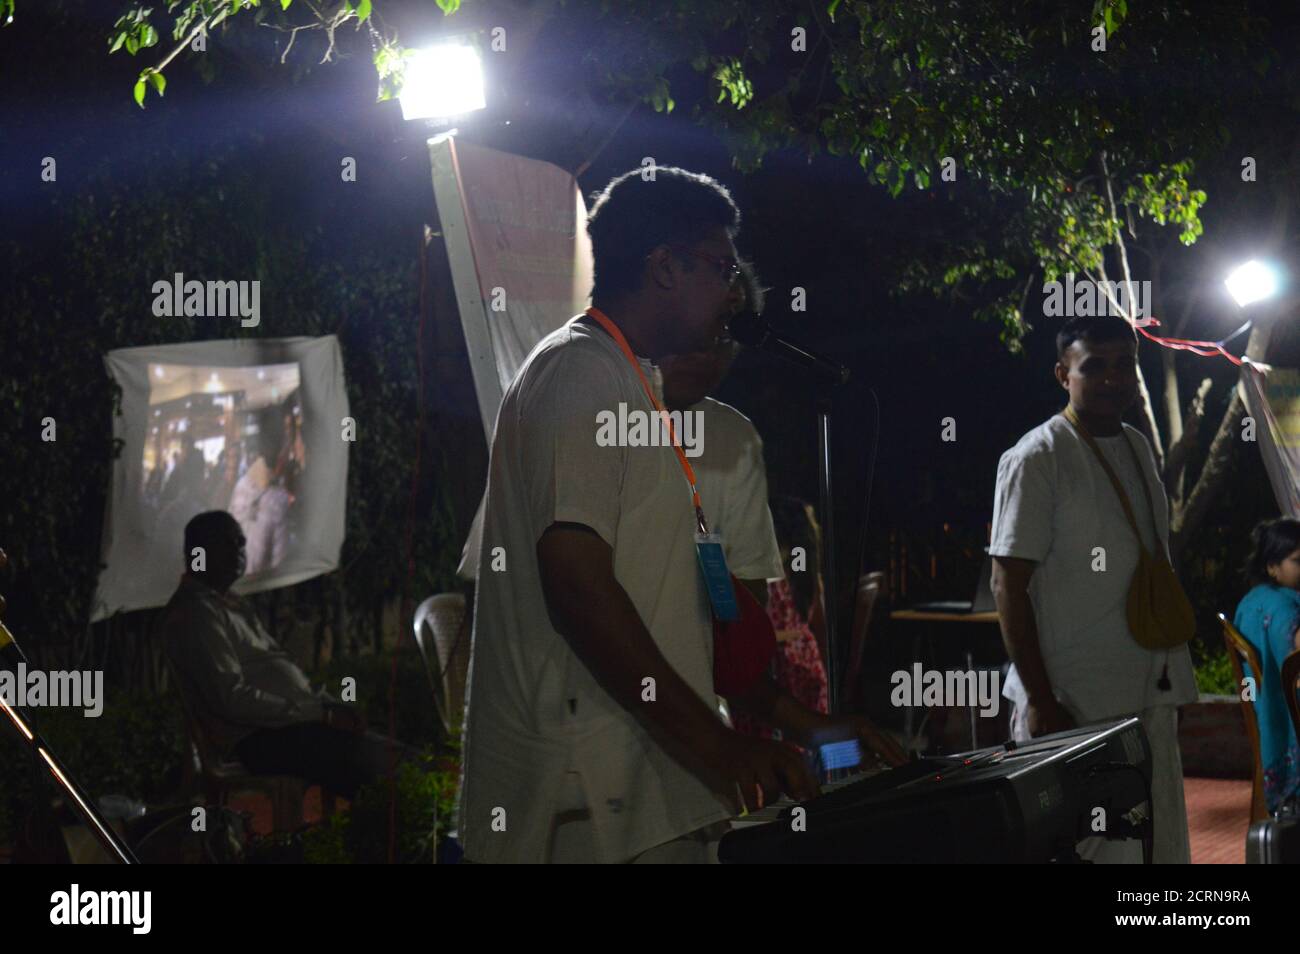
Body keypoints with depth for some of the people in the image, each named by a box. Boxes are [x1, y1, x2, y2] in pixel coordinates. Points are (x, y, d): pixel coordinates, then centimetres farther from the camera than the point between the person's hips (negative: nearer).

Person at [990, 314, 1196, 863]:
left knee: (1161, 844, 8)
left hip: (1151, 695, 8)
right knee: (1084, 848, -5)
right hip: (1074, 707, -7)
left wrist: (1169, 673, 15)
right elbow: (1009, 585, -13)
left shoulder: (1138, 449, 13)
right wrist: (1040, 702, -18)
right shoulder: (1037, 459, -10)